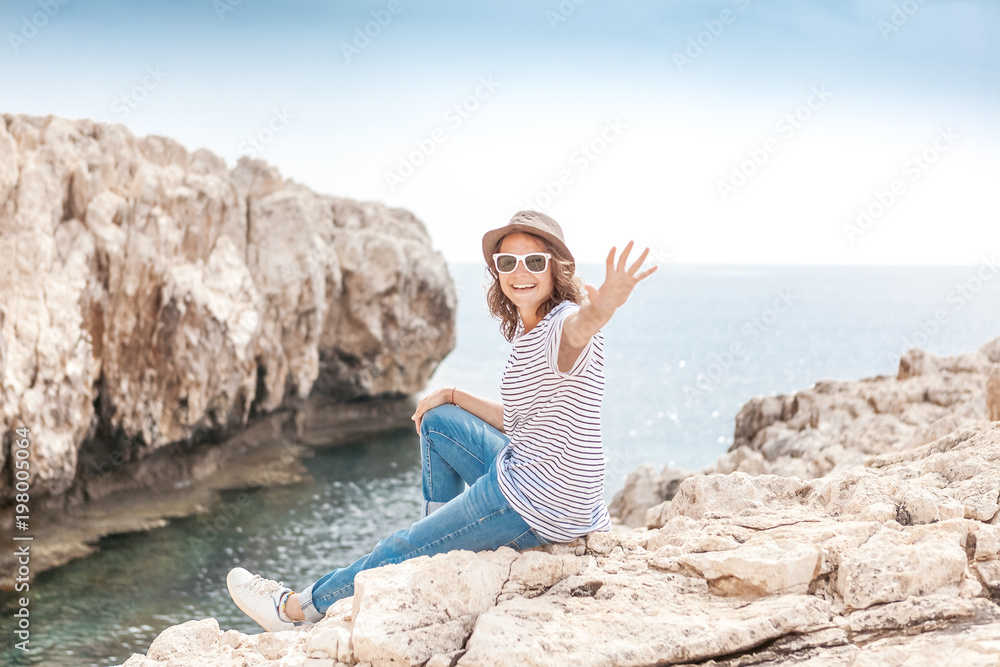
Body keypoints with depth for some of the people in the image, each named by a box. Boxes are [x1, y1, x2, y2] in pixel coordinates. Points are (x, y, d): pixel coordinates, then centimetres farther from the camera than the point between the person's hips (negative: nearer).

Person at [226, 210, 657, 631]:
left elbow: (582, 325, -48)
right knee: (438, 421, 22)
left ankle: (298, 608, 26)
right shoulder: (527, 334, 9)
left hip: (540, 503, -9)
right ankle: (442, 542, 29)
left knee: (400, 552, 4)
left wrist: (603, 306, -71)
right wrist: (453, 396, 16)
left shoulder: (565, 322, -21)